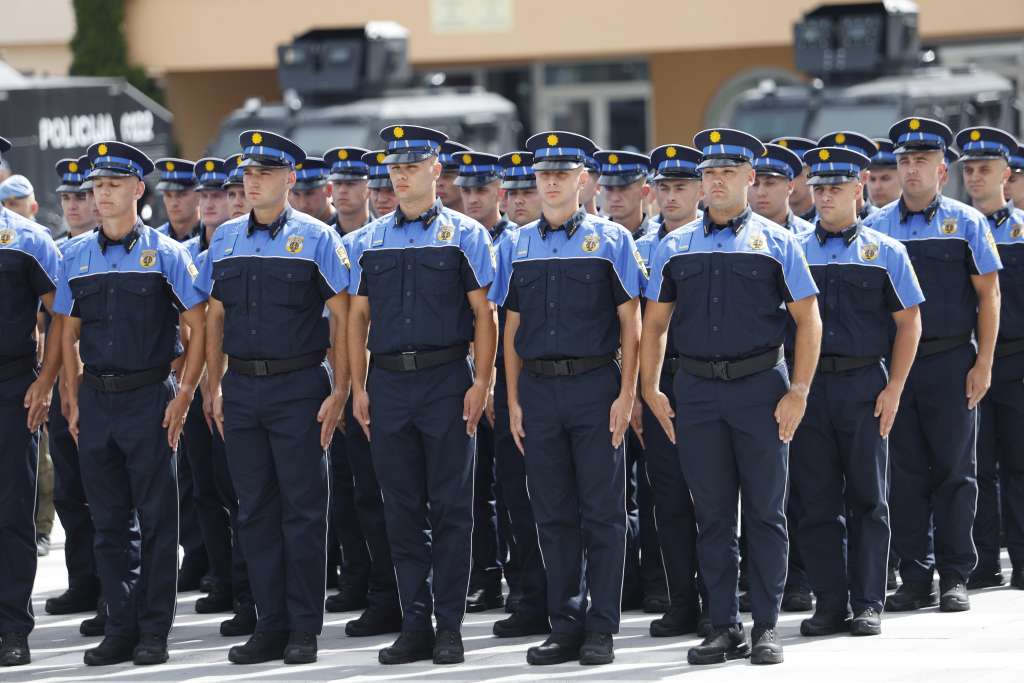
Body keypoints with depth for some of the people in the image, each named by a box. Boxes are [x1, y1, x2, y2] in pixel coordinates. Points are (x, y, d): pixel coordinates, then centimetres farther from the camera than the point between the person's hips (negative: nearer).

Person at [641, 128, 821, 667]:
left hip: (761, 387, -2)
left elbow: (808, 320, 1)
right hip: (697, 390, 2)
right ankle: (724, 627, 11)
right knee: (711, 515, 5)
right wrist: (650, 389, 4)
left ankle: (766, 627, 7)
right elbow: (655, 323, 14)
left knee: (765, 511, 1)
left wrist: (798, 392, -7)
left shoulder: (776, 243, 2)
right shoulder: (674, 248, 10)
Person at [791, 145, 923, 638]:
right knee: (817, 500, 2)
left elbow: (909, 323, 4)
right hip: (806, 388, 2)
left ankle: (868, 603, 4)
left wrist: (893, 390, -5)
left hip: (865, 387, -2)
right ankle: (830, 603, 8)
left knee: (867, 499, 1)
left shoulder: (885, 253, 4)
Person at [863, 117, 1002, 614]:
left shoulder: (966, 223, 2)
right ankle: (915, 579, 9)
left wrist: (983, 364, -6)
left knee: (954, 470, 1)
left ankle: (954, 578, 6)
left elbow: (987, 297, 1)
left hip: (951, 362, -2)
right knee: (905, 473, 4)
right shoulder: (875, 227, 7)